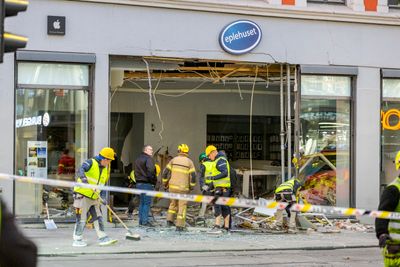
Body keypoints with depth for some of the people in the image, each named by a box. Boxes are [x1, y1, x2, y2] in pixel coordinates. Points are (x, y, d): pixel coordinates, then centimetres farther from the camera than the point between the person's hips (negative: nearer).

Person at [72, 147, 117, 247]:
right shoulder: (91, 163, -12)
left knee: (98, 218, 7)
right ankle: (77, 240, 6)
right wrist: (83, 177, -46)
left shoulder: (105, 169, 12)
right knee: (81, 218, -3)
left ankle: (103, 238, 10)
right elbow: (81, 169, -29)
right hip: (82, 195, -8)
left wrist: (101, 197, 9)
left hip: (94, 197, 8)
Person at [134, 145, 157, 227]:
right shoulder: (149, 159, -11)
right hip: (147, 183, -9)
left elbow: (135, 171, 19)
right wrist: (154, 181, -13)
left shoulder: (137, 159, 18)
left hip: (139, 183, 9)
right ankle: (145, 221, -8)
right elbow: (151, 171, -22)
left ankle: (141, 220, 17)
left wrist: (138, 180, 18)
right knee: (147, 202, -6)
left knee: (142, 202, 15)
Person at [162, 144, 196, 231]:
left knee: (173, 203, 21)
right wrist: (191, 186, 8)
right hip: (183, 188, -3)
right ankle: (179, 225, -1)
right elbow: (193, 176, -5)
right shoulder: (189, 162, -1)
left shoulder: (173, 160, 4)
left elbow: (165, 172, 3)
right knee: (182, 205, 1)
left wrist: (165, 183, 15)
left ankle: (169, 220, 18)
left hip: (172, 186, 3)